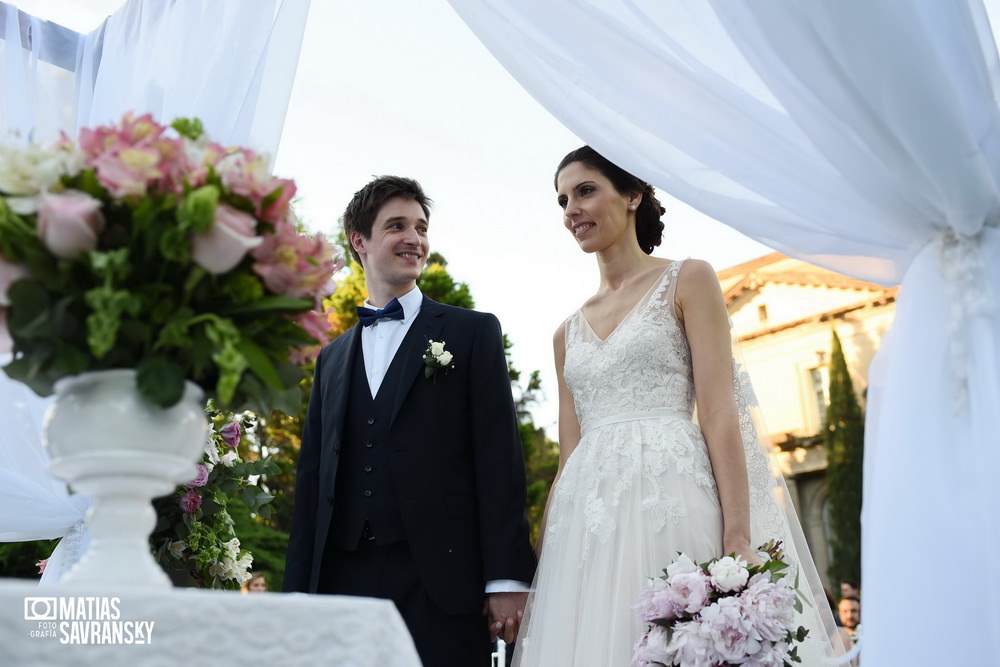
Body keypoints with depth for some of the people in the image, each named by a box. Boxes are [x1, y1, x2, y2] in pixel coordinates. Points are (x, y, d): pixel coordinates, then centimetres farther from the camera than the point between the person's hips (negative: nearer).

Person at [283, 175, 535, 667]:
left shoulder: (473, 333, 5)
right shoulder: (332, 358, 17)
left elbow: (500, 460, -3)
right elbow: (313, 478, 15)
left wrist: (507, 579, -10)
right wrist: (298, 590, 10)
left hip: (440, 586, -3)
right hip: (341, 581, 4)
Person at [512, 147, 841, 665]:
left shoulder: (687, 281, 6)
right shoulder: (568, 333, 20)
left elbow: (719, 414, -4)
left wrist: (738, 539, -14)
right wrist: (539, 560, 10)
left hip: (669, 499, -5)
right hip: (585, 520, 5)